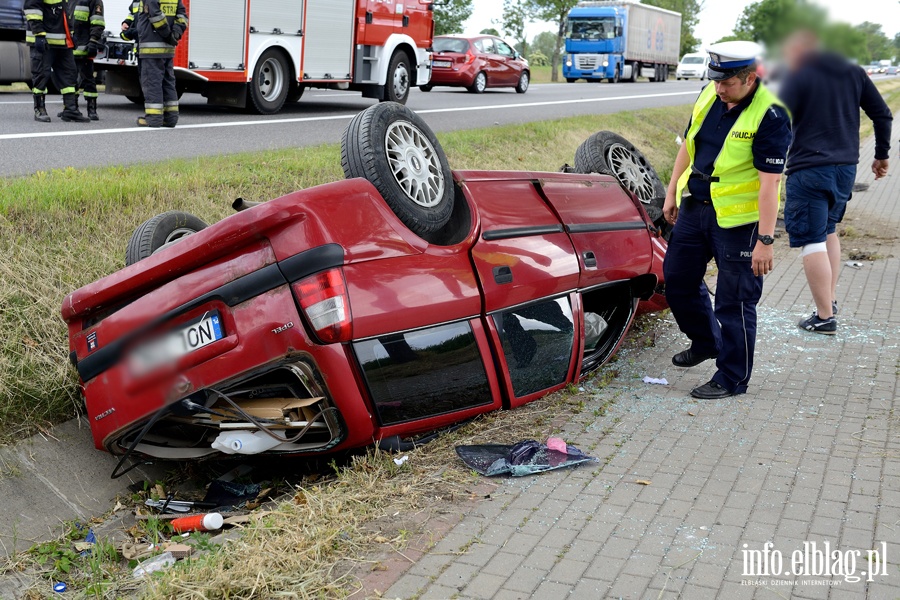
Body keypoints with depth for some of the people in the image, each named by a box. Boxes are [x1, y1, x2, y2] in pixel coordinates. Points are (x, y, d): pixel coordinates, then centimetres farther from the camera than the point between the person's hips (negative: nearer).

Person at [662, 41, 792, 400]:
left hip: (738, 221, -8)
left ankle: (732, 378, 14)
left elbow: (769, 182, -22)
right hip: (694, 207, 8)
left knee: (734, 300, 0)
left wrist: (765, 240, -24)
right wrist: (672, 193, 18)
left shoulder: (770, 116, -19)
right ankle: (706, 342, 42)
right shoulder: (710, 95, 2)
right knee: (678, 278, 18)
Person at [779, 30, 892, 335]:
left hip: (809, 169, -7)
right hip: (846, 167, 7)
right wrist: (882, 155, 23)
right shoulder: (854, 73, 11)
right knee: (828, 230, 24)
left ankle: (825, 317, -1)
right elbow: (883, 115, 14)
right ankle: (830, 300, 27)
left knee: (812, 241, -2)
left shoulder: (799, 76, -7)